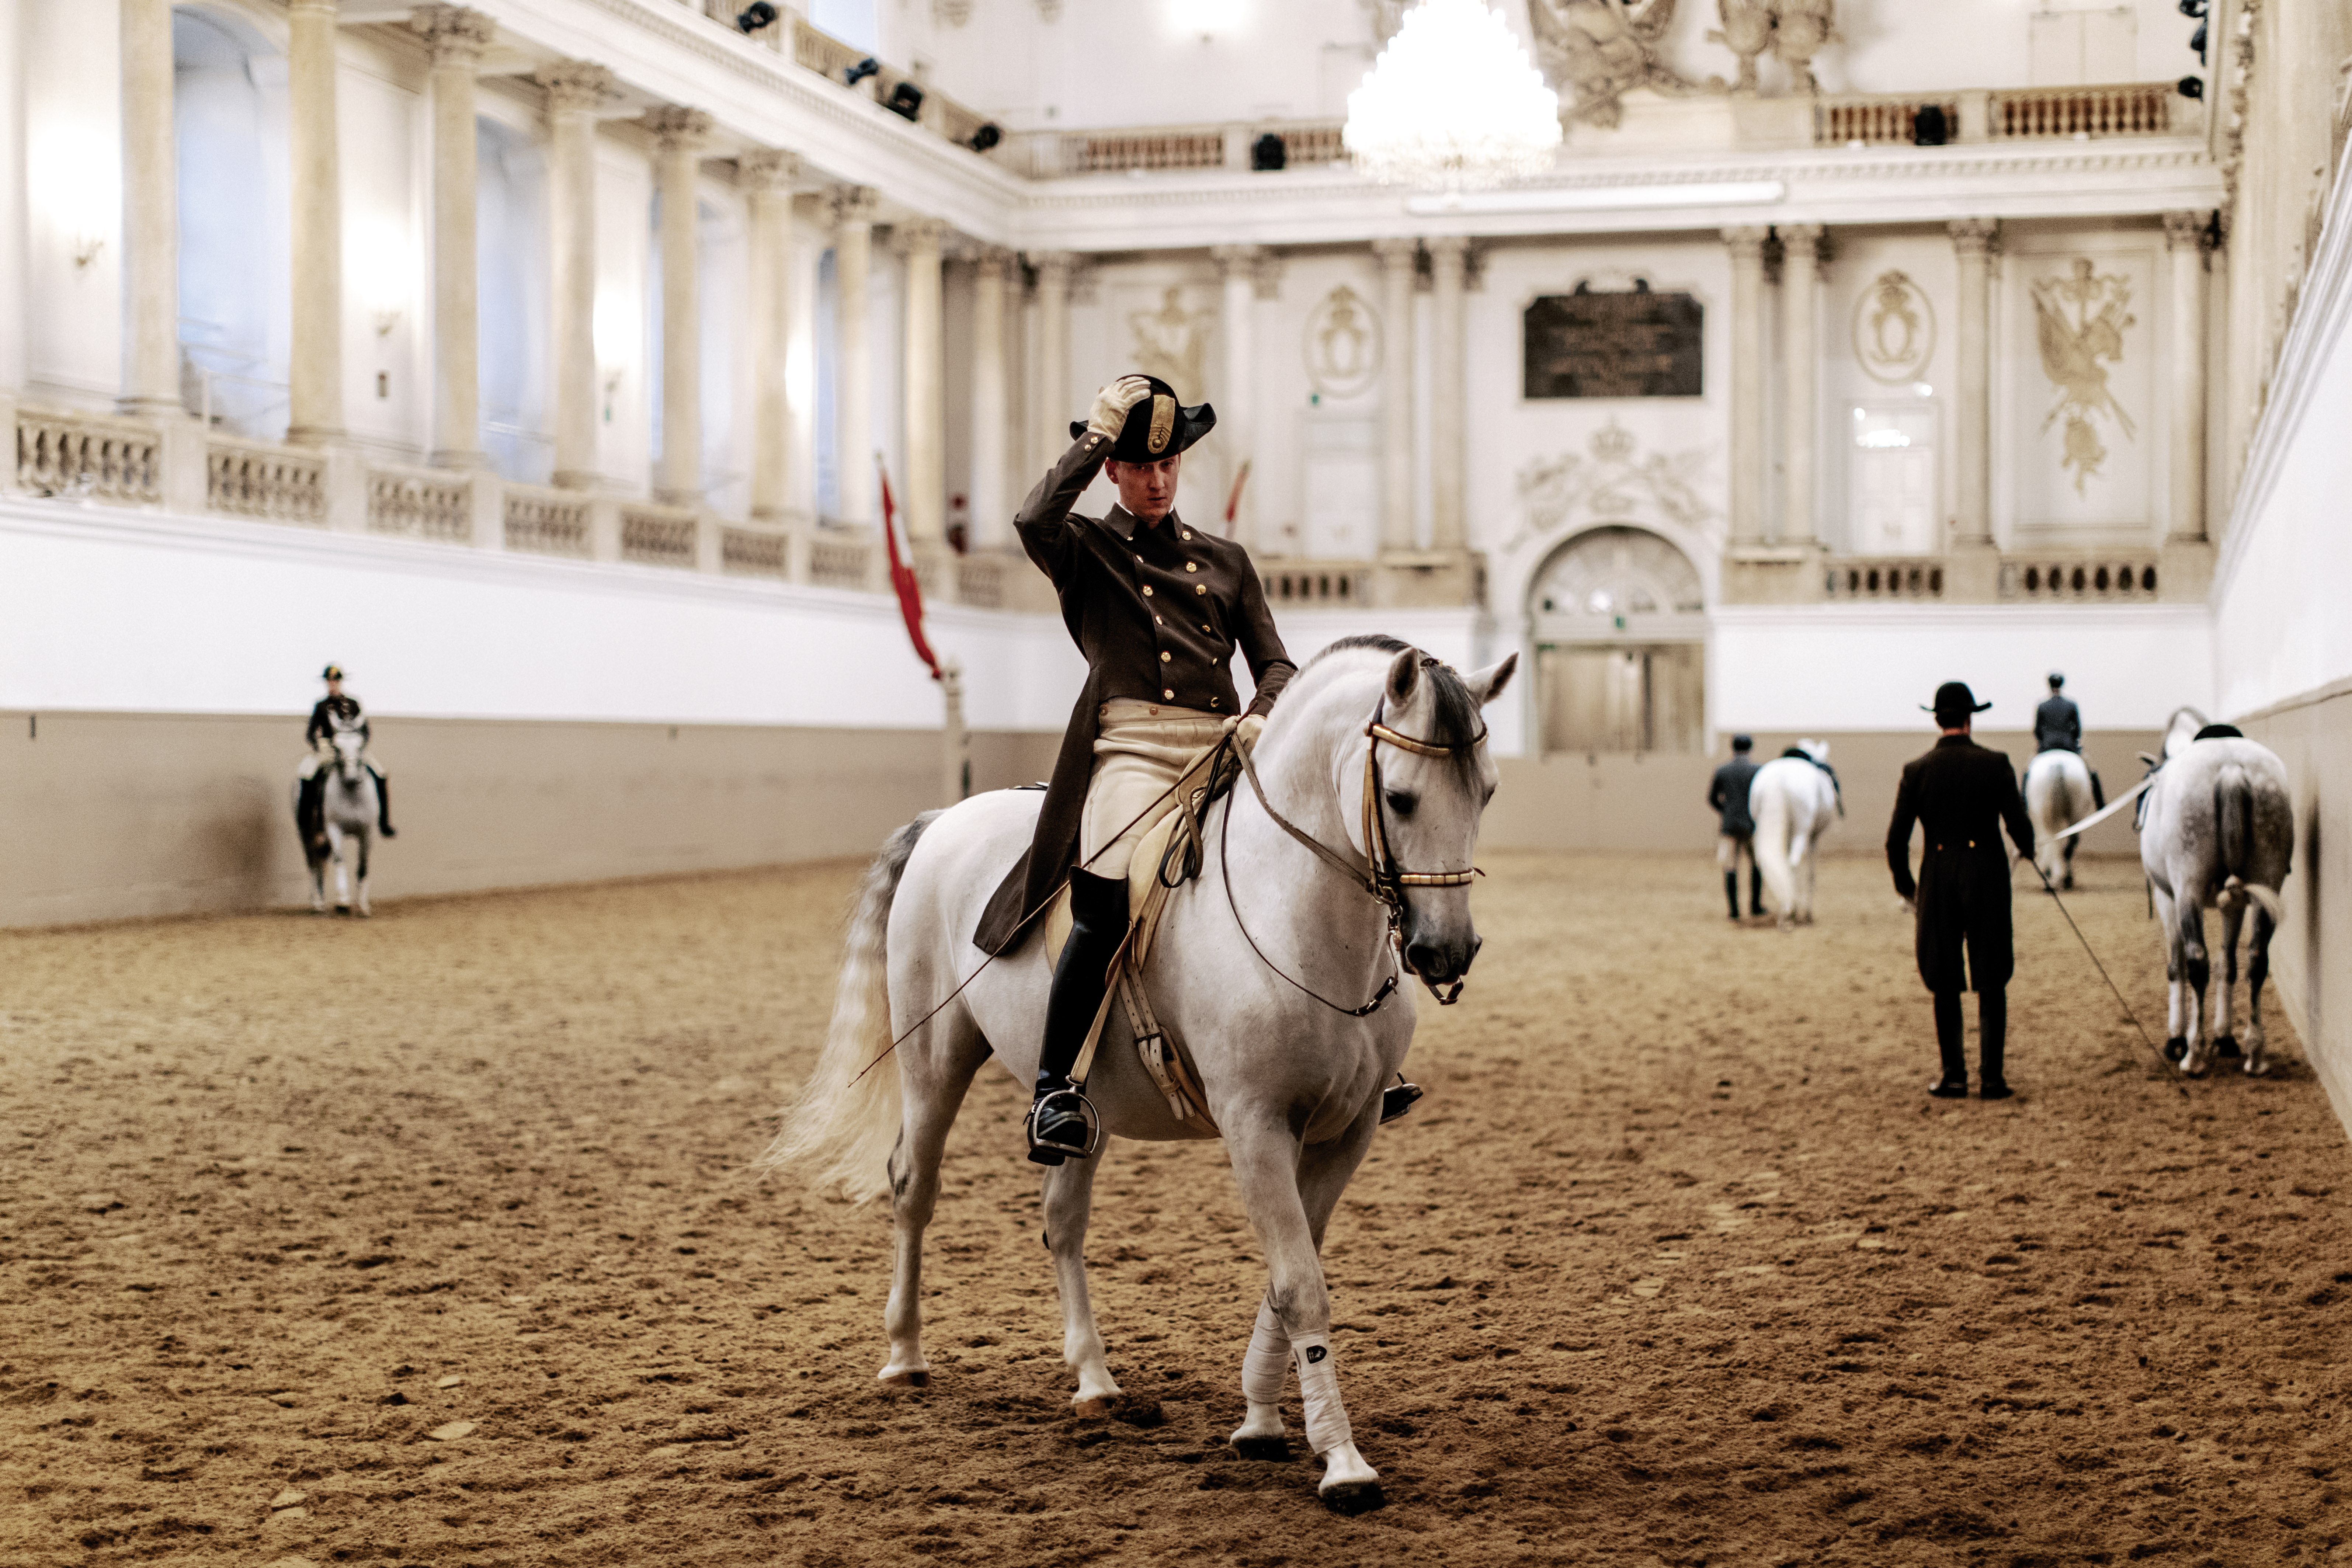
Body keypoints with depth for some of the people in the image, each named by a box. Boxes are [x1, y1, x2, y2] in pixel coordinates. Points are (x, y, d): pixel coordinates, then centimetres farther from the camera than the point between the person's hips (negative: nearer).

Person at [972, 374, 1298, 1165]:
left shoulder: (1225, 559, 24)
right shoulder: (1087, 550, 12)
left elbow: (1275, 662, 19)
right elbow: (1034, 519, -13)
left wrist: (1263, 715, -3)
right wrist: (1096, 436, -3)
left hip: (1222, 753, 4)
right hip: (1131, 749, -4)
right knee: (1108, 903, -30)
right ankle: (1055, 1086, -21)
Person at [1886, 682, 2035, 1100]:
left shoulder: (1916, 771, -3)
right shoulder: (1996, 765, -5)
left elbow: (1896, 840, -3)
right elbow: (2020, 826, -3)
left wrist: (1905, 886, 12)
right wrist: (2028, 850, 20)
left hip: (1938, 881, 1)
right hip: (1988, 878, -1)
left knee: (1946, 986, 10)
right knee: (1991, 984, 7)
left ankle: (1954, 1076, 10)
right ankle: (1991, 1076, 3)